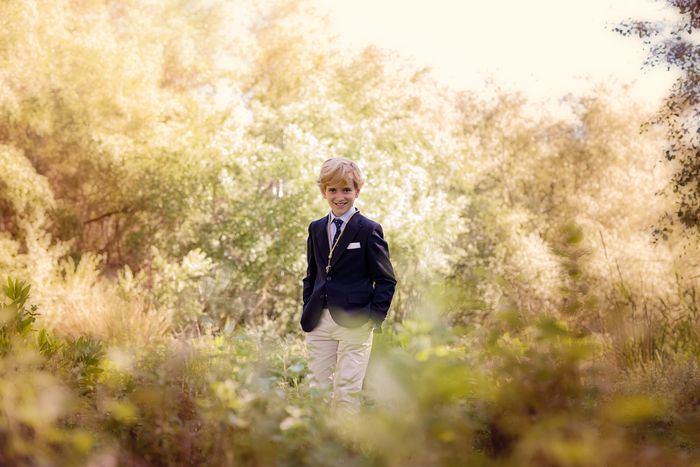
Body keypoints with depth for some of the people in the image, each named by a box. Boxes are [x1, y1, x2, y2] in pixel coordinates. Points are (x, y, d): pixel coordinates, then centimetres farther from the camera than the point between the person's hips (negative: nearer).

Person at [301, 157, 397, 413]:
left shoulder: (369, 230, -3)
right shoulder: (316, 229, 13)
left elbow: (386, 279, -2)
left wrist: (375, 318, -10)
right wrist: (307, 312, 10)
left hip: (354, 324, -5)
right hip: (319, 324, 5)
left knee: (346, 393, -4)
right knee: (318, 389, 7)